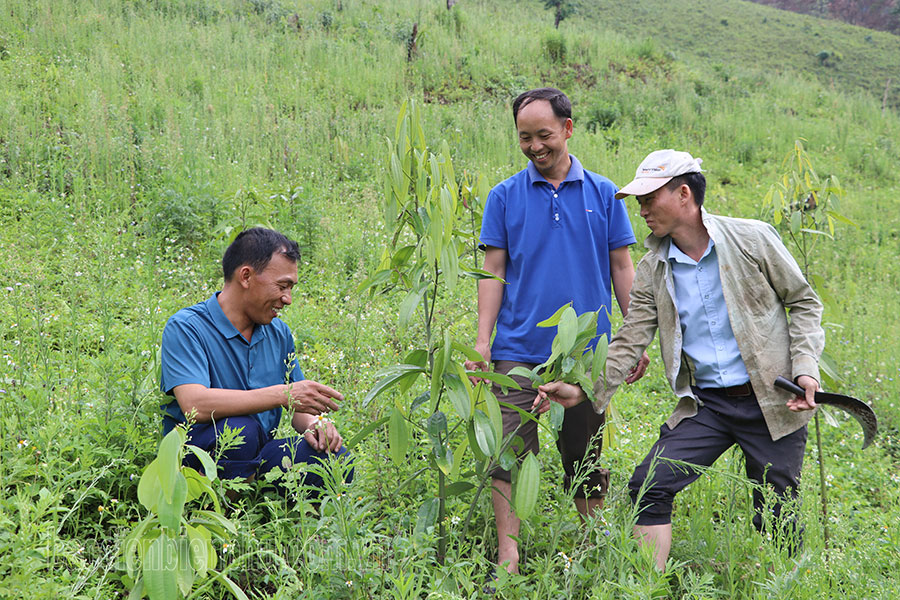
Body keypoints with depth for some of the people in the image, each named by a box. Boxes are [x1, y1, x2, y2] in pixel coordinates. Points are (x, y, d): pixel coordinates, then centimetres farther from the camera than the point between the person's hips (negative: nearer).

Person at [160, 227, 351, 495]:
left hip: (257, 460, 5)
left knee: (333, 458, -22)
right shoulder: (185, 328, -12)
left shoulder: (279, 333, 10)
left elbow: (299, 406, 16)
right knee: (239, 429, -37)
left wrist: (314, 423, -10)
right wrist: (281, 394, -28)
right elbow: (195, 405, -28)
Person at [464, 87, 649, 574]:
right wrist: (482, 340, -4)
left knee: (586, 457, 10)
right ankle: (508, 558, -3)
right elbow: (493, 272, 4)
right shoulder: (505, 196, 4)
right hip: (519, 350, -1)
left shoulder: (602, 194, 6)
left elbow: (620, 267, 9)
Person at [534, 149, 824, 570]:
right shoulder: (652, 271, 3)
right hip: (705, 405, 3)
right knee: (649, 485, -13)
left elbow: (803, 302, 3)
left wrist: (805, 368, -10)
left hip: (769, 400, -3)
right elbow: (628, 343, 1)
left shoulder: (753, 239, -6)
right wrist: (584, 390, -12)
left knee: (776, 519, 4)